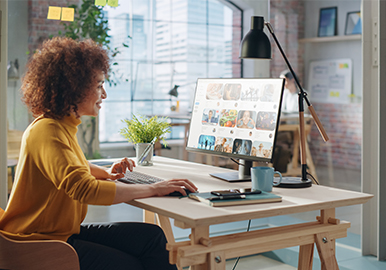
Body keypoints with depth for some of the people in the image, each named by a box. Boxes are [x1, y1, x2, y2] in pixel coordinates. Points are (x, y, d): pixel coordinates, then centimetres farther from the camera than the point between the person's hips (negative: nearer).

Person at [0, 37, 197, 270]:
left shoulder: (64, 126, 8)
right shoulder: (47, 133, -23)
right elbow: (85, 189, -35)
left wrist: (106, 173, 8)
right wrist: (153, 189, -30)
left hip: (65, 231, 9)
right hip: (38, 244, -9)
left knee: (152, 236, -5)